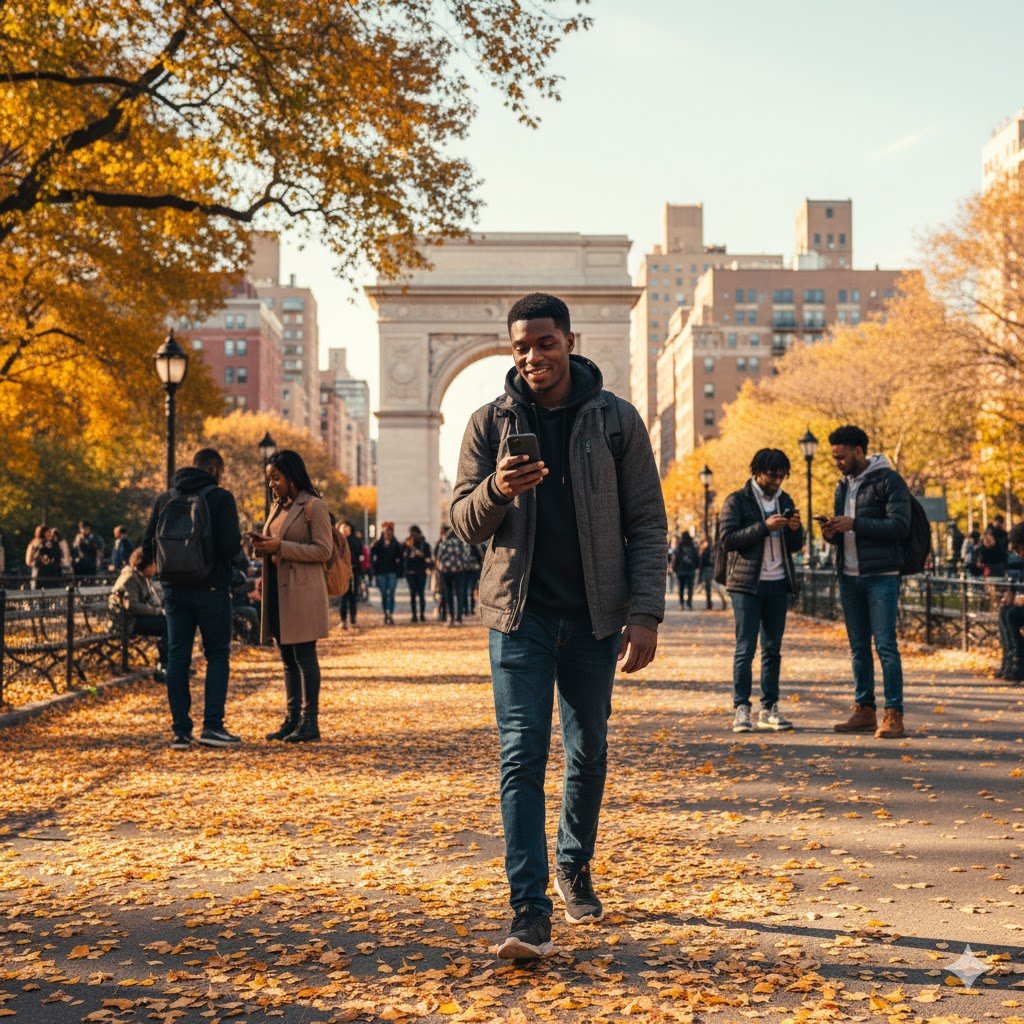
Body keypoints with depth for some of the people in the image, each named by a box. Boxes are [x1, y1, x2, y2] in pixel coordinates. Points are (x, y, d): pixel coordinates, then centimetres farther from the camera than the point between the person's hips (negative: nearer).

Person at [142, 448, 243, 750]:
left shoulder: (165, 499, 7)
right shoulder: (221, 498, -6)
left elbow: (148, 546, 4)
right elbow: (231, 545, -15)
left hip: (175, 589, 4)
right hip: (211, 587, -4)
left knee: (177, 657, 7)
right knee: (217, 655, 5)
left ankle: (180, 731, 5)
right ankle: (212, 726, -2)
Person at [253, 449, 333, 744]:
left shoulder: (314, 506, -8)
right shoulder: (278, 507, 17)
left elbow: (323, 551, -13)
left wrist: (279, 547, -17)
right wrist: (264, 548, 4)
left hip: (302, 591, -8)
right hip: (278, 591, 8)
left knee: (304, 656, -5)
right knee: (287, 658, 11)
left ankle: (310, 722, -1)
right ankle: (292, 718, 16)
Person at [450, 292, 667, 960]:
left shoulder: (616, 419, 1)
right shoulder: (491, 423, 3)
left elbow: (647, 523, 0)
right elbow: (464, 523, 2)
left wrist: (645, 613, -9)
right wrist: (495, 490, -21)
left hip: (595, 617, 1)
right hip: (520, 615, -1)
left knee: (588, 753, 13)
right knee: (523, 757, -8)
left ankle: (575, 868, 35)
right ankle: (531, 910, -8)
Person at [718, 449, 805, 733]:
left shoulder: (785, 501, 15)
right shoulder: (737, 501, -2)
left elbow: (795, 546, 17)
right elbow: (727, 538, -13)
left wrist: (795, 530, -6)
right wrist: (764, 526, -20)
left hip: (779, 584, 5)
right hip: (747, 584, -5)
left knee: (773, 649, 6)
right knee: (745, 649, -5)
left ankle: (769, 708, 11)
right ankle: (741, 708, 1)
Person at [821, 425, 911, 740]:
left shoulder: (888, 480, -7)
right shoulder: (843, 486, 16)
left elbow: (900, 526, -16)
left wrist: (855, 524, -20)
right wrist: (832, 533, -2)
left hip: (881, 576, -7)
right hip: (849, 577, 7)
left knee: (886, 646, -8)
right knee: (858, 648, 10)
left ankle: (893, 715, -5)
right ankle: (864, 711, 17)